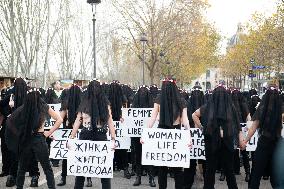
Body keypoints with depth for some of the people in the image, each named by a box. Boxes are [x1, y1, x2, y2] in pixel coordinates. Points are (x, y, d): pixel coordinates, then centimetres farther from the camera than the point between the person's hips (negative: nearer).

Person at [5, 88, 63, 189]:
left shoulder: (23, 109, -6)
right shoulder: (44, 108, -8)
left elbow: (10, 121, -3)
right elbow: (59, 120, -9)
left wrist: (19, 134, 3)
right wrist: (49, 133, -4)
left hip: (25, 140, 2)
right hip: (39, 139, -2)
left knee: (22, 167, 19)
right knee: (47, 168, 8)